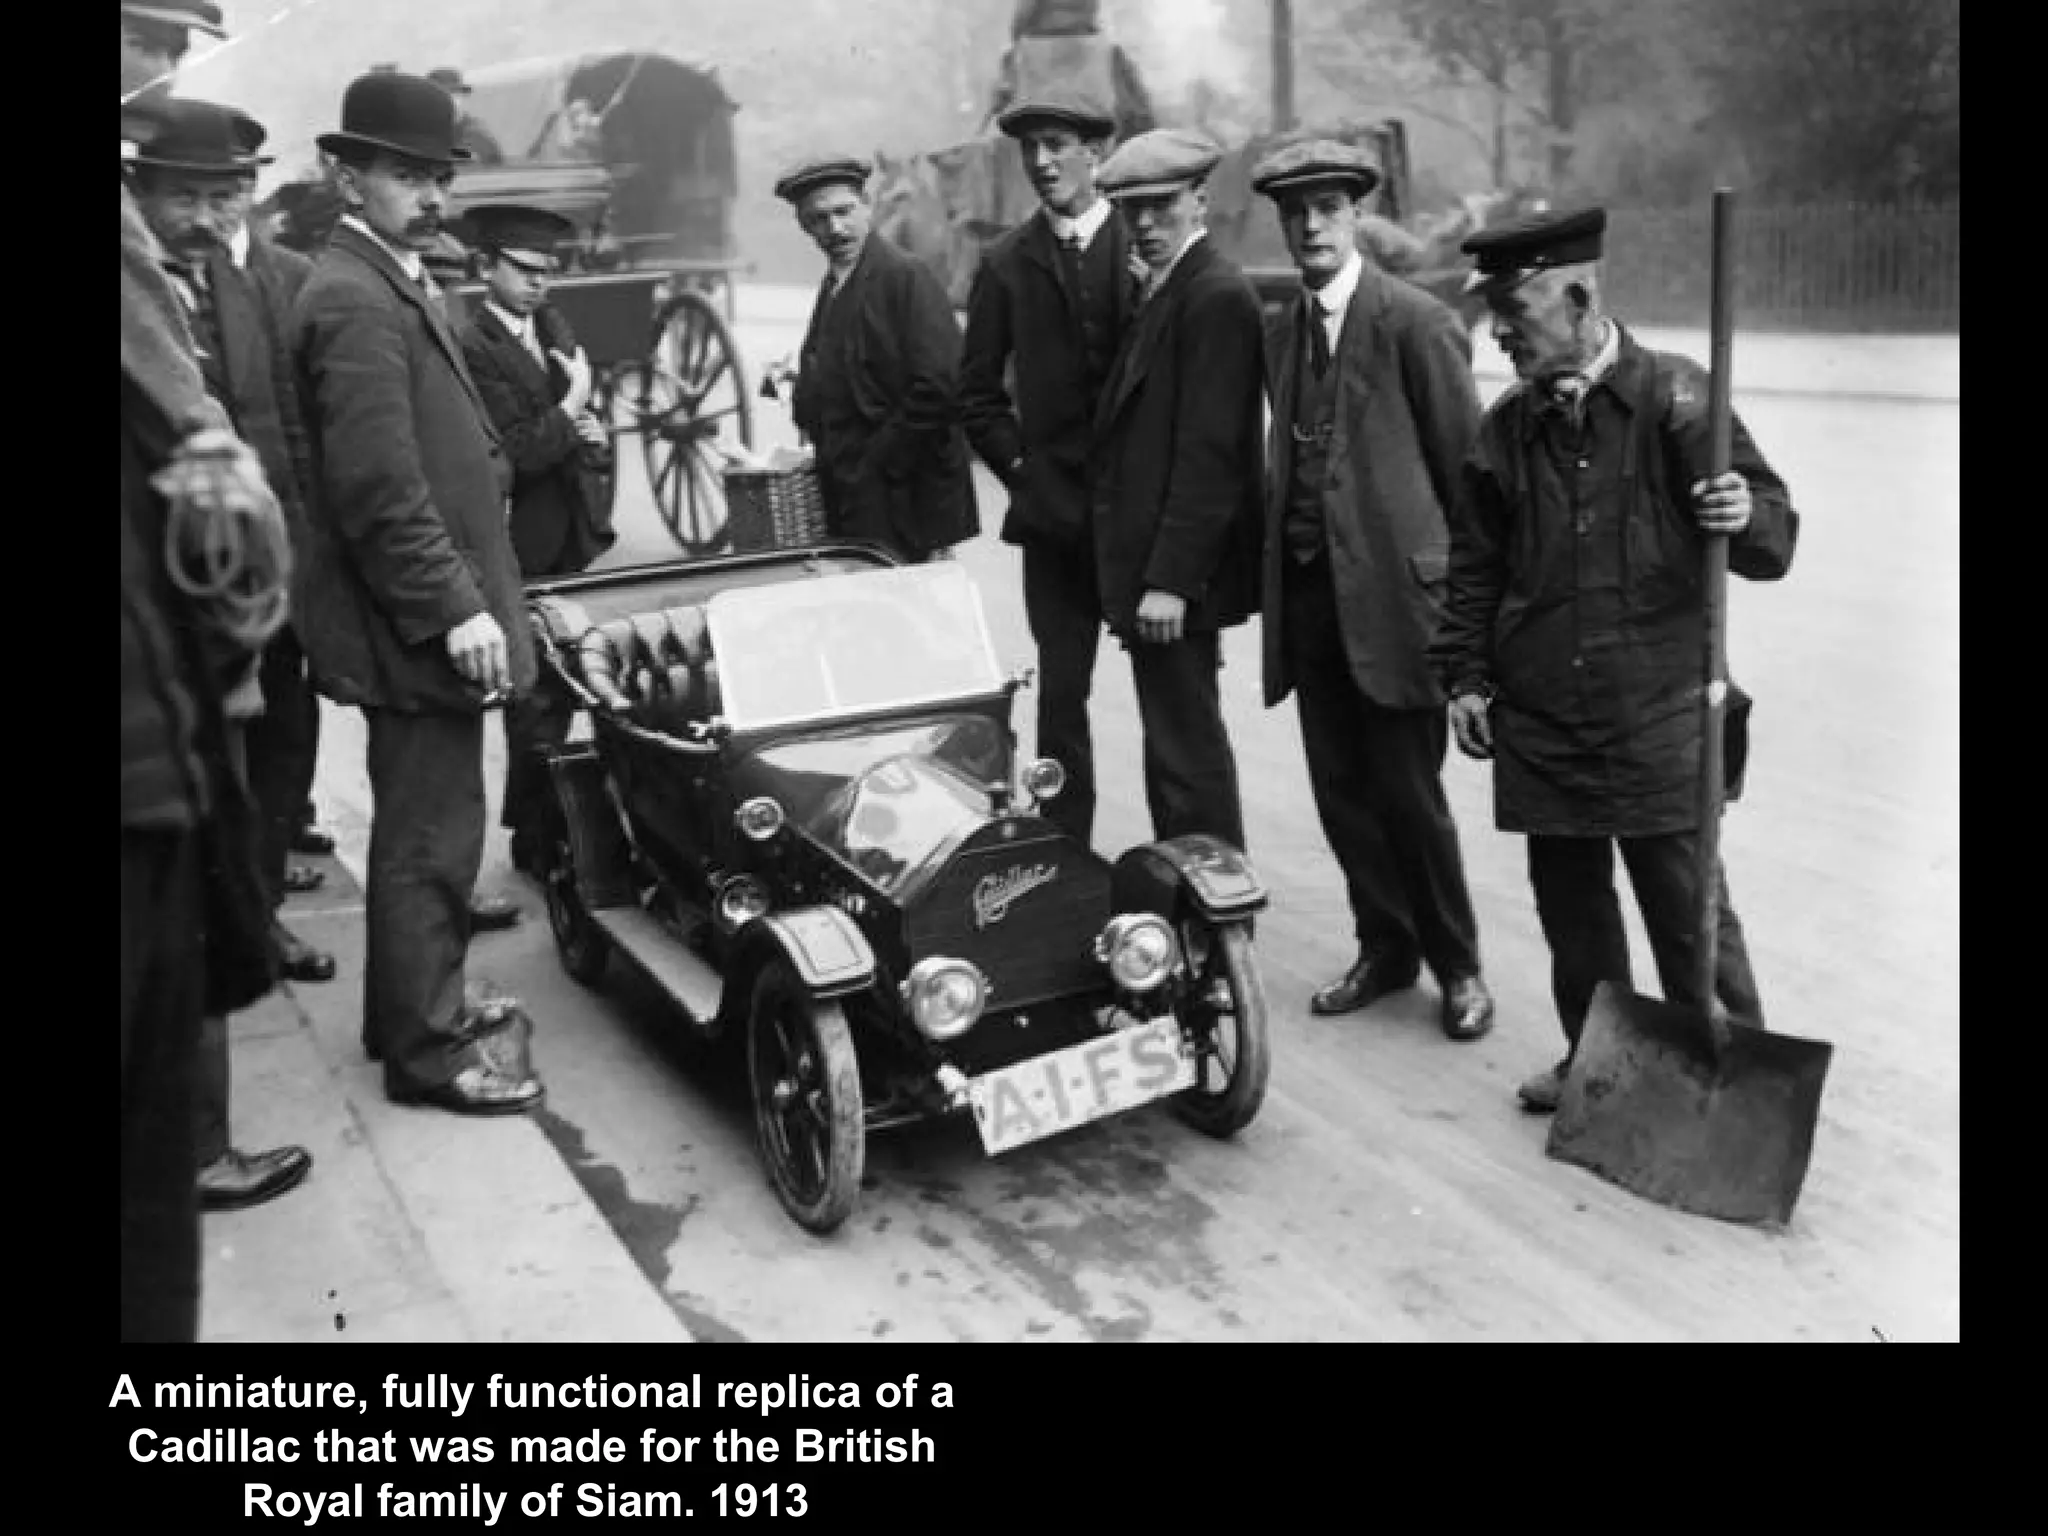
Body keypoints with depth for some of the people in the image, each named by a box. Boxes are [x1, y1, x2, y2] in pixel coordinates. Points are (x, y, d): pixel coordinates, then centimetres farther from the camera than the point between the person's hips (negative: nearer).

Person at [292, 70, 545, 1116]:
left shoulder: (391, 280, 15)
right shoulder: (356, 299, -17)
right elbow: (378, 486, -23)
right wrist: (457, 608, -23)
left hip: (427, 614, 10)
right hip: (419, 622, -10)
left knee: (421, 826, 19)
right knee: (431, 836, -2)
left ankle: (412, 1004, 33)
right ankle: (427, 1049, 10)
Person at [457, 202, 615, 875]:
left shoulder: (554, 328, 12)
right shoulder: (473, 346, -14)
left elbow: (584, 430, 17)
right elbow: (519, 451, -21)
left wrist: (592, 437, -4)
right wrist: (573, 406, -10)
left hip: (572, 538, 7)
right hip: (523, 548, -7)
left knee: (560, 689, 12)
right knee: (537, 702, -1)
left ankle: (537, 820, 26)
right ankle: (535, 842, 12)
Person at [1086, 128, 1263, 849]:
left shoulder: (1216, 296, -14)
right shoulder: (1166, 289, 17)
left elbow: (1210, 452, -20)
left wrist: (1170, 579, -22)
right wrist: (1141, 571, 14)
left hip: (1177, 571, -10)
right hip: (1153, 569, 10)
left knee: (1186, 750, -4)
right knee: (1176, 744, 16)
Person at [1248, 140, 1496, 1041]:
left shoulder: (1417, 323, -7)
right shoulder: (1279, 332, 13)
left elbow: (1468, 466, -6)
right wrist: (1275, 577, 10)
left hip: (1393, 593, -6)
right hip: (1308, 594, 6)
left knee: (1407, 795, 0)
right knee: (1341, 792, 11)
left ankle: (1456, 965, 19)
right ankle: (1386, 948, 28)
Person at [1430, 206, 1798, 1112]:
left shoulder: (1673, 398, -4)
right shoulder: (1505, 428, 7)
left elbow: (1773, 540, -4)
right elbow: (1475, 566, 15)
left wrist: (1745, 517, -26)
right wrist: (1464, 675, 9)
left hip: (1656, 715, -4)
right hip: (1538, 721, 4)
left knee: (1688, 909, 1)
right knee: (1570, 907, 14)